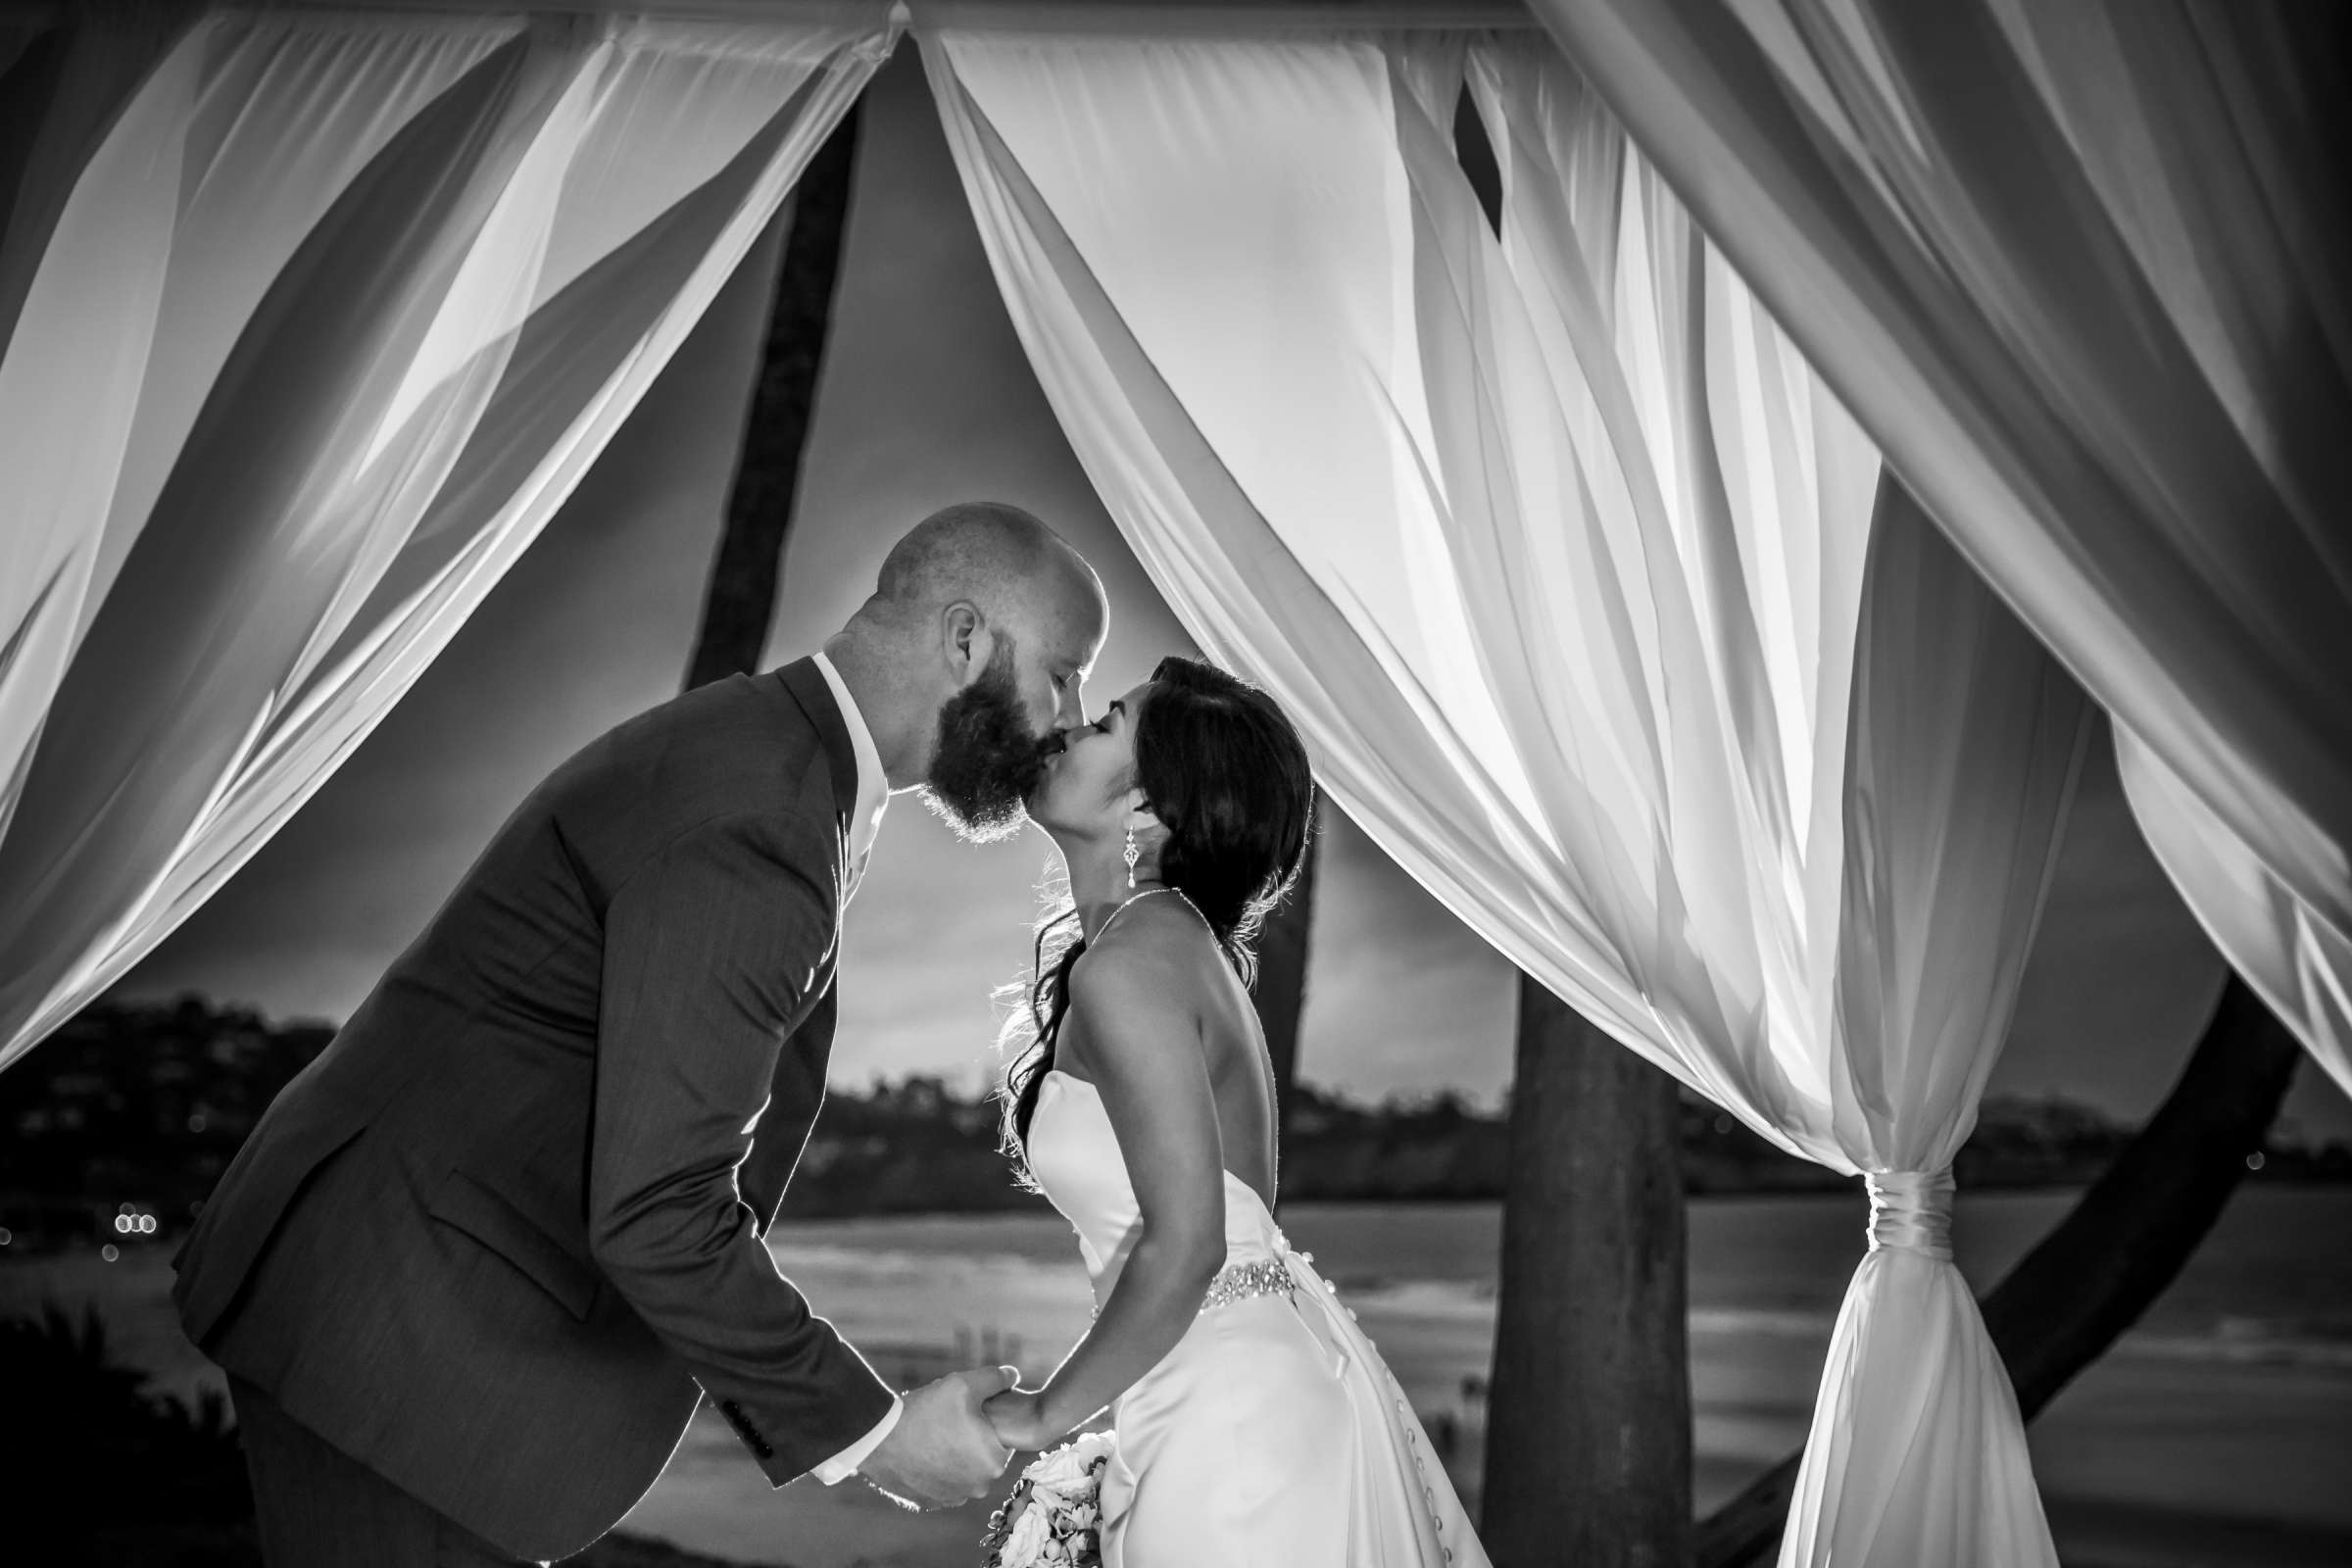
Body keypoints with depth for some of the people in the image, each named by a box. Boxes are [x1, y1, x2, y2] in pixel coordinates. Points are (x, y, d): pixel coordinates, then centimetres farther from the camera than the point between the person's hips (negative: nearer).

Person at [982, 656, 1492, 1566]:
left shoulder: (1127, 966, -19)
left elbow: (1185, 1243, -24)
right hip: (1276, 1371, 8)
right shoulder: (1180, 939, 8)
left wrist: (1047, 1413, -10)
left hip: (1232, 1418, -8)